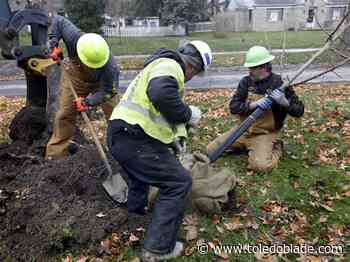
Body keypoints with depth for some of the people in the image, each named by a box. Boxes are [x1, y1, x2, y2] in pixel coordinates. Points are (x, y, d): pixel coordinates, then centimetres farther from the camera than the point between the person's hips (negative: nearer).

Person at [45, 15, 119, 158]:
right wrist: (54, 44, -23)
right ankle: (55, 154, 13)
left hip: (102, 82, -1)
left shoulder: (109, 66, -41)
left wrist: (88, 102, -44)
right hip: (74, 76, 2)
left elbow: (106, 91, -31)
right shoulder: (74, 37, -35)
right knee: (65, 114, 2)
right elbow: (58, 20, -16)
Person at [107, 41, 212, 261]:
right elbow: (161, 94, -32)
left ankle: (136, 208, 59)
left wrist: (173, 136, 34)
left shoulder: (161, 65, 25)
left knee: (142, 170, 36)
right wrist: (187, 113, -16)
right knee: (179, 182, -2)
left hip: (120, 135, 11)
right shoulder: (171, 66, -9)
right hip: (135, 139, -11)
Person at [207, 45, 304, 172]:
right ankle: (245, 146, 14)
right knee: (210, 150, -1)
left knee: (260, 165, -29)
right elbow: (233, 106, -9)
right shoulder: (246, 81, -1)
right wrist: (254, 104, -25)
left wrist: (284, 101, -27)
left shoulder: (280, 84, -10)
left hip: (264, 133, -4)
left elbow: (299, 111, -7)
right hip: (242, 129, 4)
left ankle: (276, 148, 4)